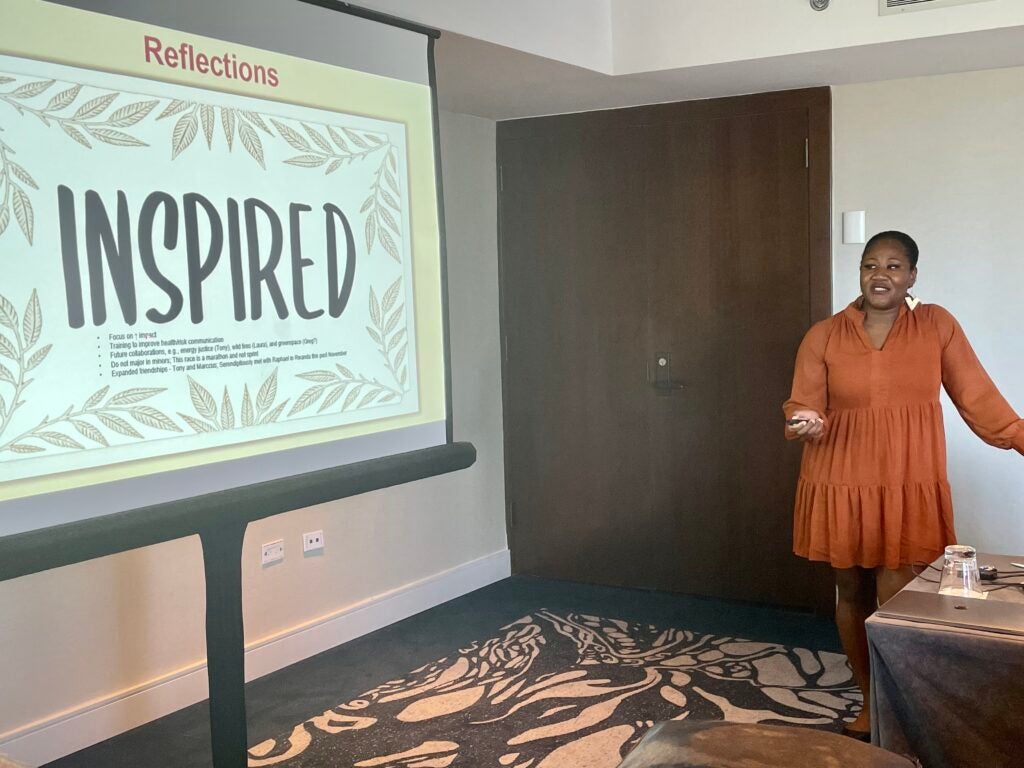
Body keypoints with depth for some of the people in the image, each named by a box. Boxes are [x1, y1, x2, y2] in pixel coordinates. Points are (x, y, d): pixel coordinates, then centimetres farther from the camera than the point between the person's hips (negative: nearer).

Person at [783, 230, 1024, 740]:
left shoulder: (936, 325, 0)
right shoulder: (823, 336, -1)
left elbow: (977, 397, 1)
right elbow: (802, 410, -2)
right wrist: (804, 425, -24)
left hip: (909, 491, -1)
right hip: (842, 488, 1)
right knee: (853, 596, 11)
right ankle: (870, 703, 29)